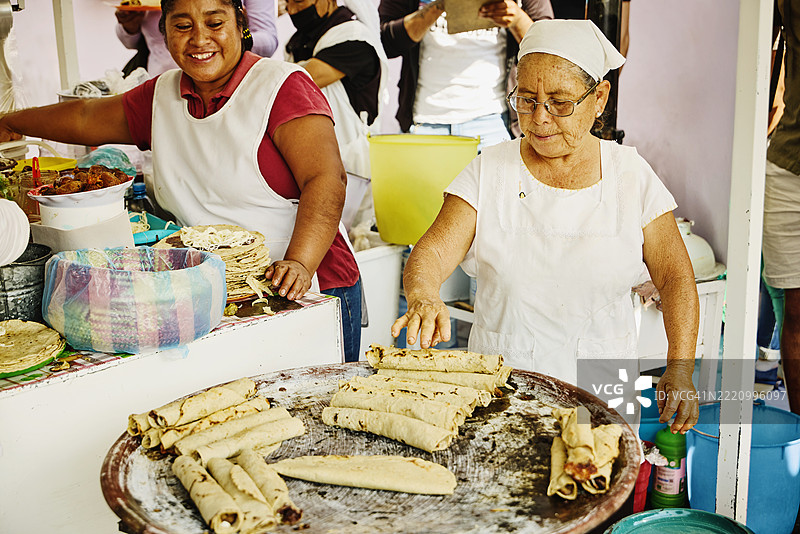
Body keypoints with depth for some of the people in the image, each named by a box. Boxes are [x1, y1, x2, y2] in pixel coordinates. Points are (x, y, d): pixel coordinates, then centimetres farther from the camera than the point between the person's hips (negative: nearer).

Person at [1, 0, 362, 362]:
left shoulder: (282, 86, -9)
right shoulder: (162, 96, 10)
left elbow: (326, 180, -20)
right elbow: (85, 119, 27)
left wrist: (299, 264, -34)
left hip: (309, 295, -5)